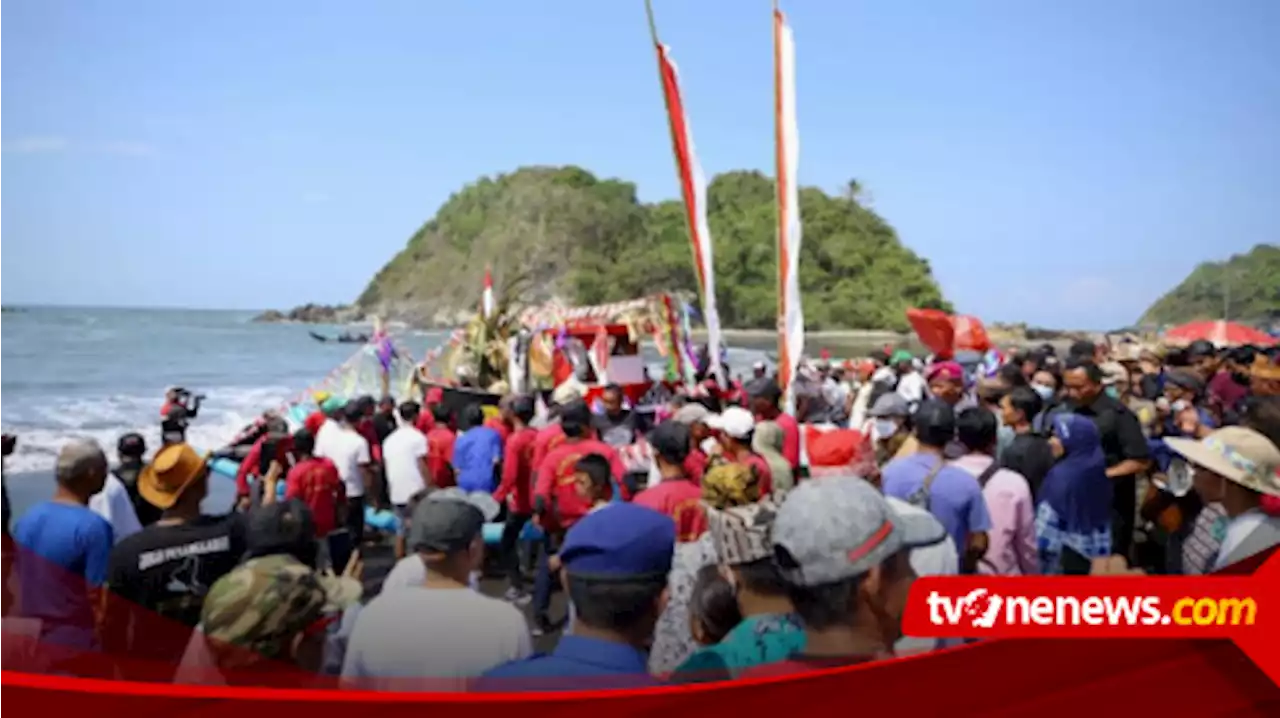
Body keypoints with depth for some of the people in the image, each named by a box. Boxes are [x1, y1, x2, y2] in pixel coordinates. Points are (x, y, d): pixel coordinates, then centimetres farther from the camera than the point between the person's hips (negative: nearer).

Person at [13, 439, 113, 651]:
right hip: (78, 646, -7)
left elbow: (16, 587, 12)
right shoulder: (93, 527, -19)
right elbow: (99, 601, -18)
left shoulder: (26, 519, 3)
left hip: (33, 644, 7)